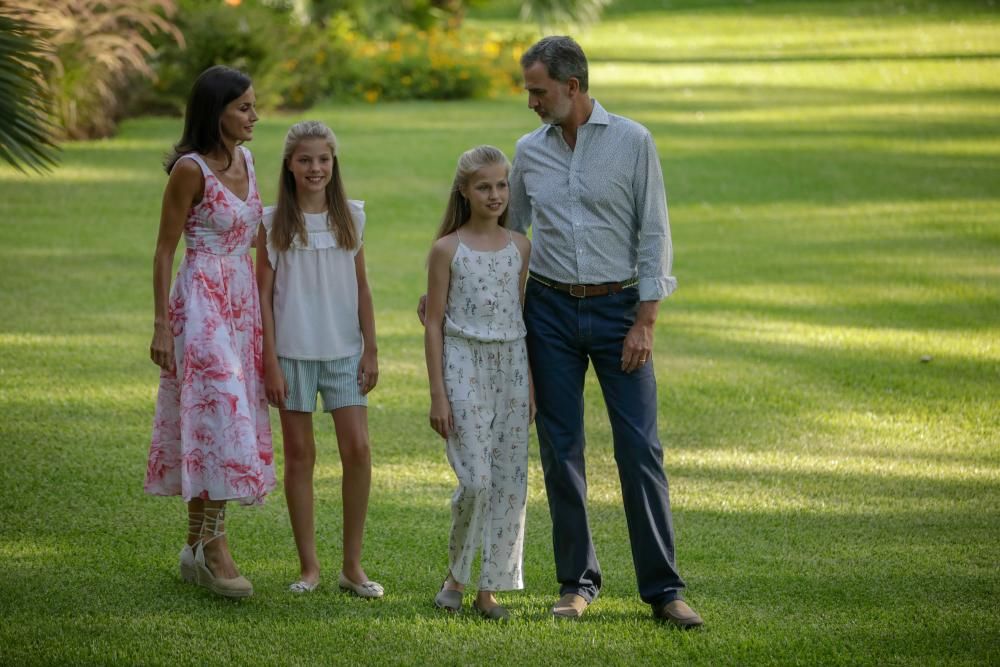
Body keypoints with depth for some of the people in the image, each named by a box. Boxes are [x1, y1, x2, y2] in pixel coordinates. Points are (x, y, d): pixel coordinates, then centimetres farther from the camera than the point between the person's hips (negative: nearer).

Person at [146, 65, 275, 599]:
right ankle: (213, 544, -5)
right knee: (220, 417, -11)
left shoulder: (244, 160, 9)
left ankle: (197, 548, 15)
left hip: (242, 304, 8)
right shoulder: (191, 169, -13)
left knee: (230, 422, 8)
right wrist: (161, 325, -13)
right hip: (201, 304, -8)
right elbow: (164, 250, -10)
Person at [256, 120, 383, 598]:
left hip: (344, 350, 2)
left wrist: (371, 350, 5)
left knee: (357, 449, -7)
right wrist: (269, 361, -6)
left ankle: (352, 565, 4)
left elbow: (361, 288, 9)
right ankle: (309, 566, 12)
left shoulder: (350, 216, 5)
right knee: (299, 455, 3)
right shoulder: (273, 222, -2)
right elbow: (264, 294, -1)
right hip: (292, 352, -2)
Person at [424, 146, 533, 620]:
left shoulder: (519, 247, 7)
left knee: (510, 481, 2)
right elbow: (434, 324, -2)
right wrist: (438, 394, -6)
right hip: (465, 366, -4)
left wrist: (533, 384, 8)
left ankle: (491, 587, 10)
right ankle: (456, 575, 10)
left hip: (512, 367, 4)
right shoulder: (447, 250, -3)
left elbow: (526, 317, 12)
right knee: (475, 480, -11)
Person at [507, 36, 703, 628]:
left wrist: (644, 321, -10)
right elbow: (507, 228, 18)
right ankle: (578, 581, 14)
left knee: (640, 449, -6)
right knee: (561, 450, 3)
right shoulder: (530, 151, 7)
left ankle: (663, 589, -1)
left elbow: (654, 233, -5)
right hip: (551, 309, 3)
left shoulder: (632, 141, -4)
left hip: (618, 308, -3)